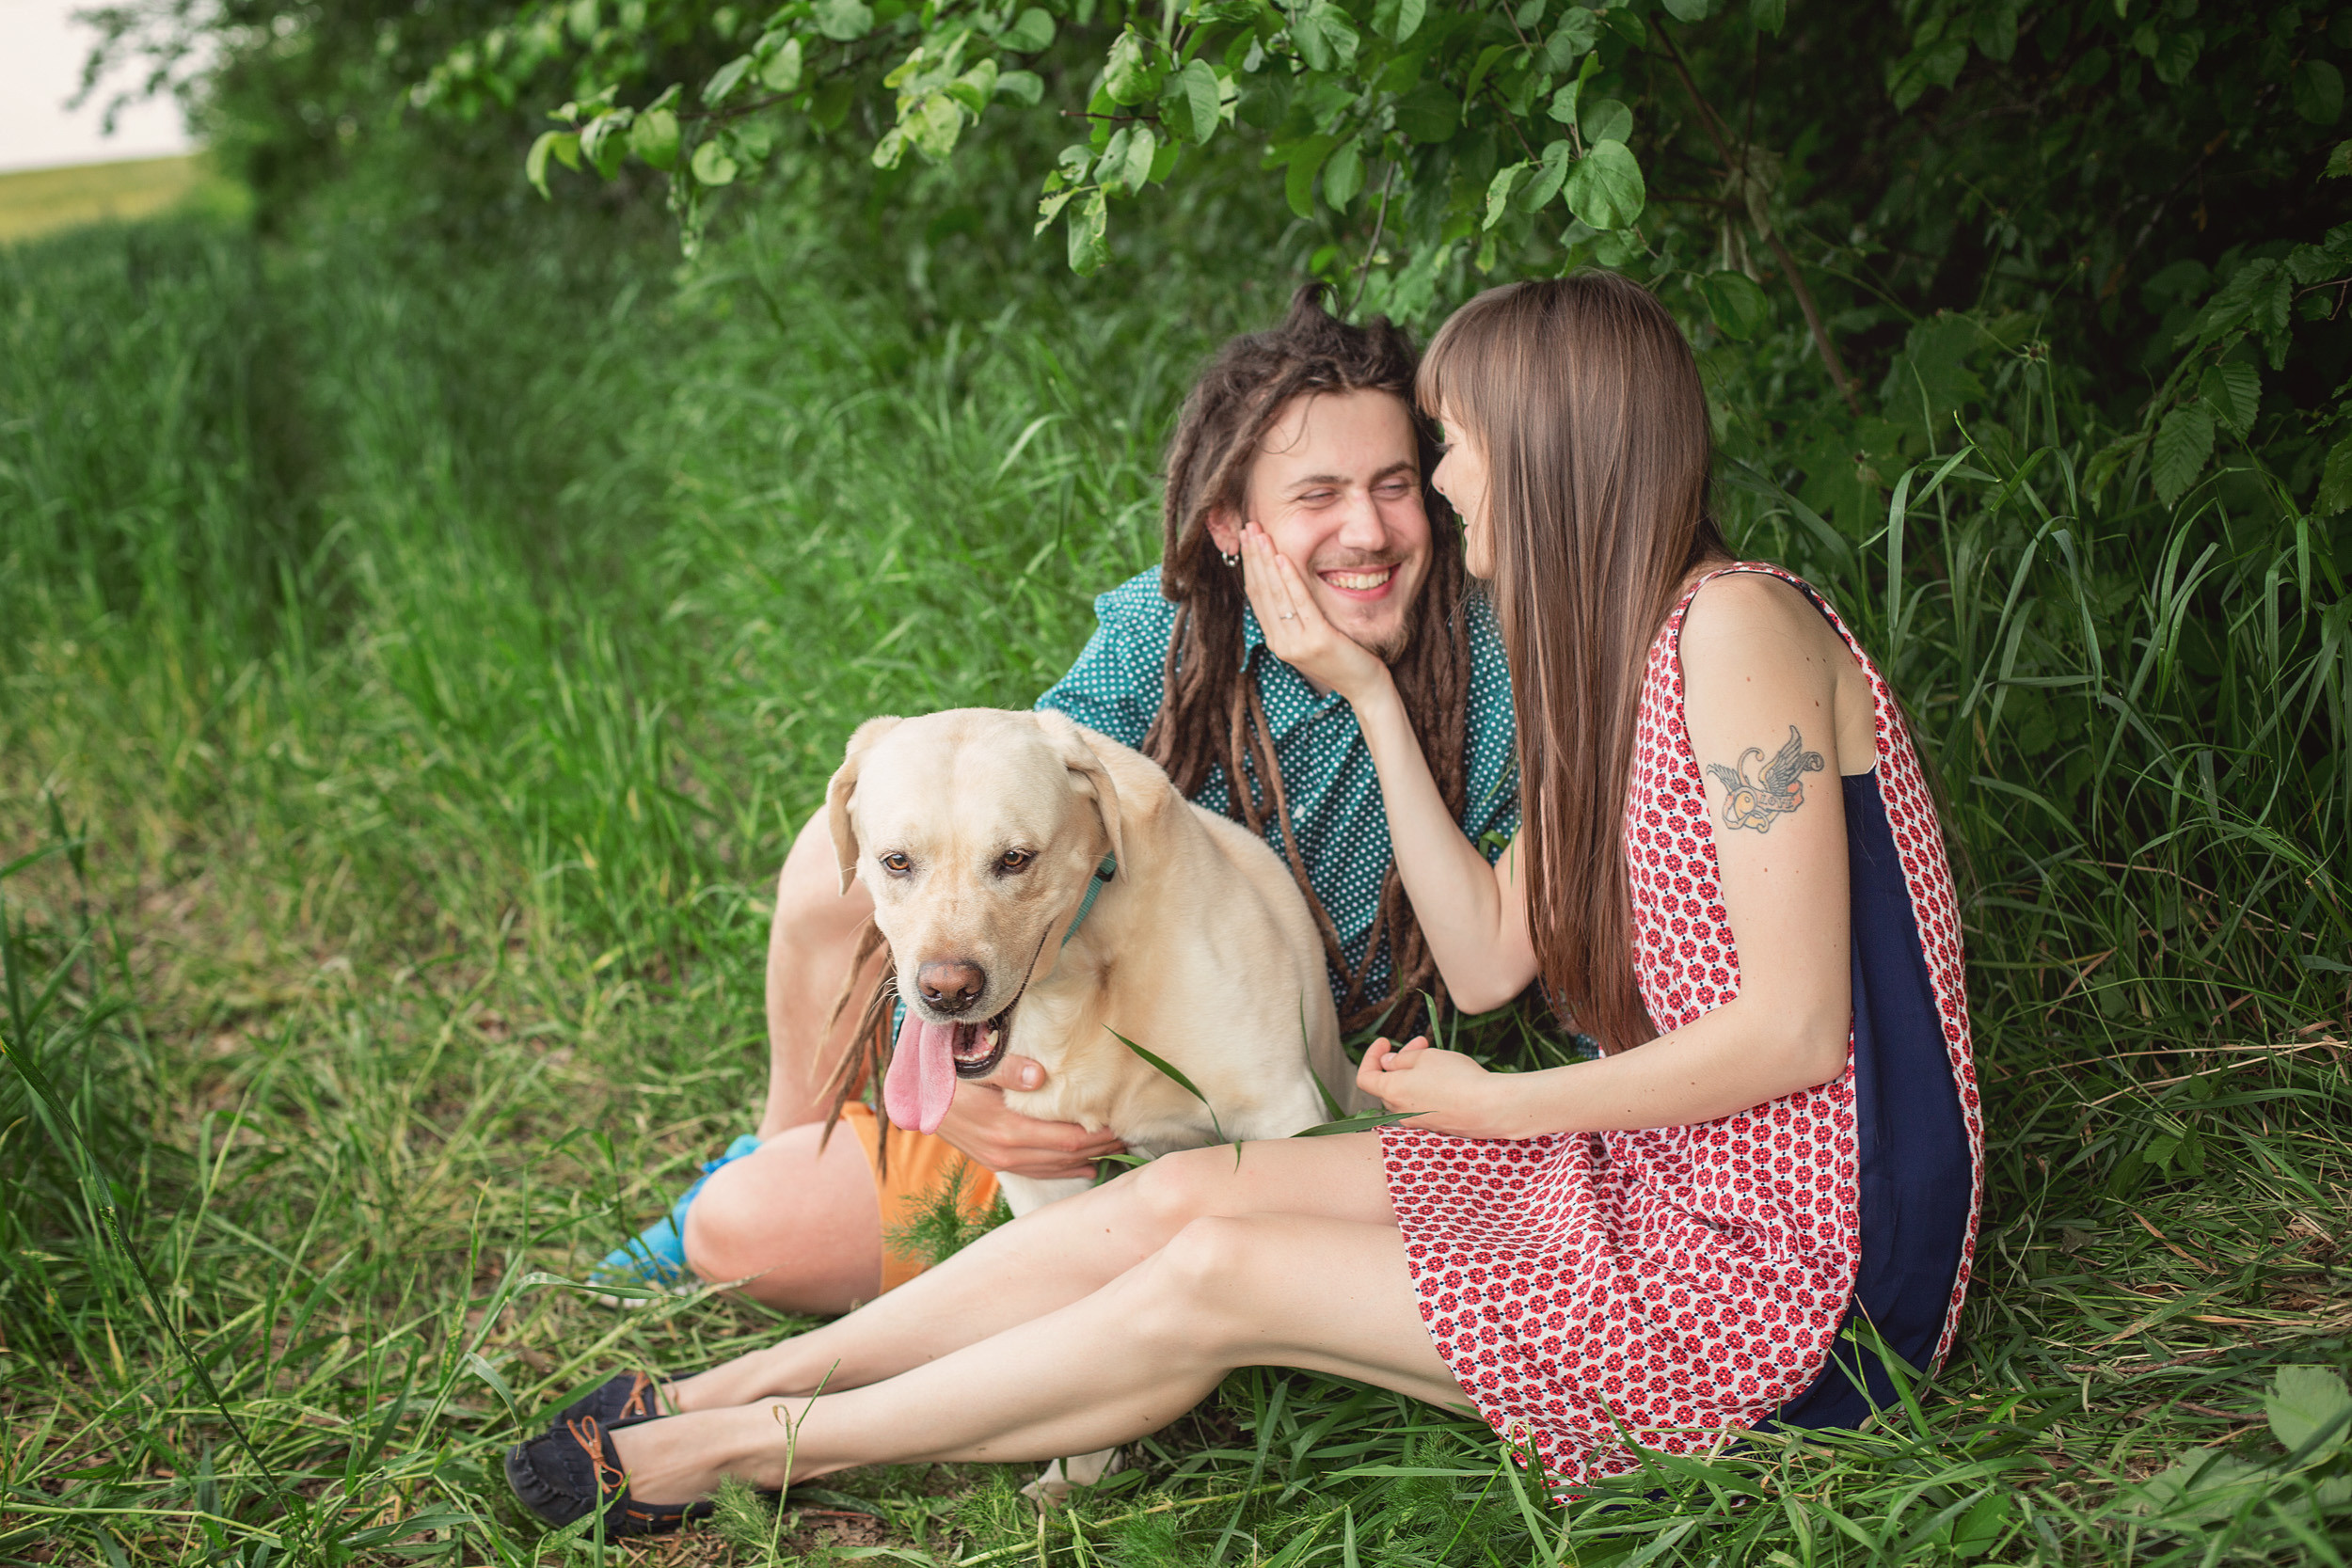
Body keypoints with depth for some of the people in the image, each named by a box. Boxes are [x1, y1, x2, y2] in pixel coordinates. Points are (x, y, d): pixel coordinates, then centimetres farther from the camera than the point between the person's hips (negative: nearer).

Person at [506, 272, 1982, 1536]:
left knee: (1211, 1280, -12)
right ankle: (711, 1395, 5)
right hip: (1653, 1173, 8)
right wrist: (1369, 692, 3)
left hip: (1783, 1256, -8)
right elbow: (1487, 962, 6)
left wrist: (1497, 1105, -13)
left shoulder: (1735, 627, -19)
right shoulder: (1620, 652, 10)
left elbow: (1794, 1030, -23)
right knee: (1176, 1194, -2)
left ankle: (747, 1447, 3)